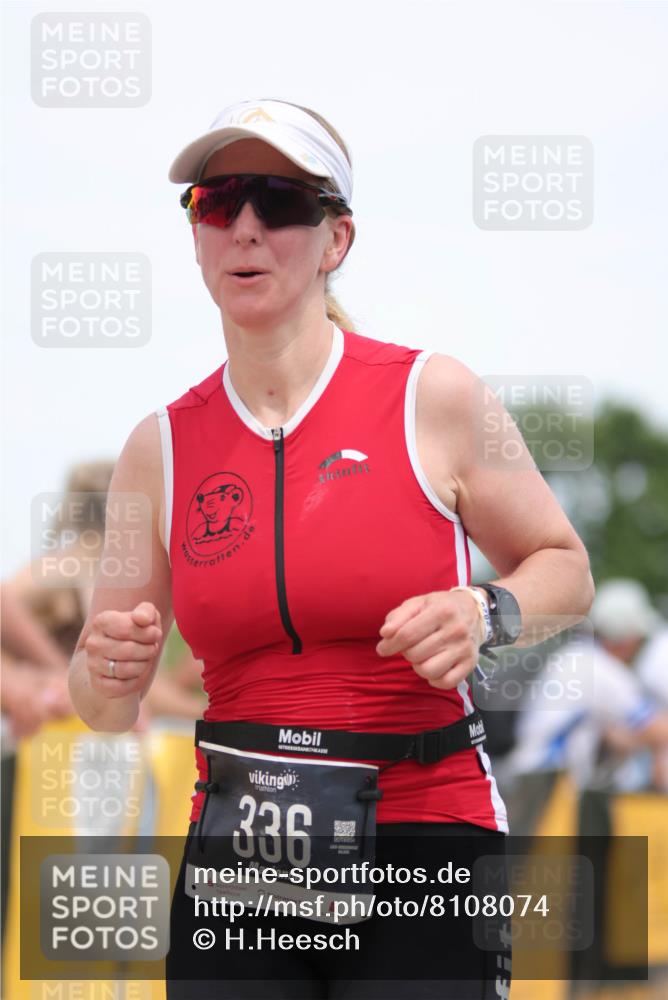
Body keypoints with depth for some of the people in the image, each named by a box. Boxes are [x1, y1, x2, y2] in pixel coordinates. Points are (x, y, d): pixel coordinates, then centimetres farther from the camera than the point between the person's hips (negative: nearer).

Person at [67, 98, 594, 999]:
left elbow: (566, 570, 9)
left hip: (424, 843, -2)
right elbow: (108, 707, 11)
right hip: (236, 854, 3)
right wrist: (107, 670, -13)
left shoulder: (435, 398, -2)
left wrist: (481, 616, -12)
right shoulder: (161, 447, 6)